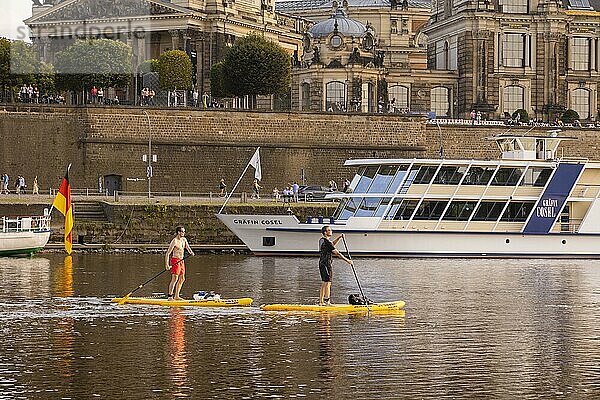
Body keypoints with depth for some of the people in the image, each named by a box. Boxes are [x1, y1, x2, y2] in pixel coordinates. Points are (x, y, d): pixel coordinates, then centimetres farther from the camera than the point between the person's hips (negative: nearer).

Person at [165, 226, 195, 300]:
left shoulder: (184, 240, 11)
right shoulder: (174, 241, -14)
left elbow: (188, 247, 8)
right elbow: (168, 253, -16)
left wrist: (191, 252, -17)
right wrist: (167, 265, -24)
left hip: (181, 261, 9)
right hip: (175, 260, -9)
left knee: (182, 279, 10)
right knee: (174, 278, -15)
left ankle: (176, 296, 17)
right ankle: (170, 296, -15)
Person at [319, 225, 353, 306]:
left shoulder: (322, 240, 11)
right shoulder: (327, 242, -17)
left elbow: (332, 244, 30)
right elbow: (337, 253, -17)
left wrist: (339, 237, 16)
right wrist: (347, 261, -11)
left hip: (322, 263, 10)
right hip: (326, 264, -10)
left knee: (324, 284, 13)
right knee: (327, 283, -8)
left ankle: (321, 301, 15)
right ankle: (327, 302, -9)